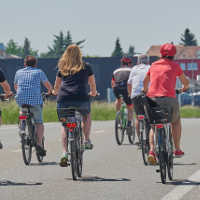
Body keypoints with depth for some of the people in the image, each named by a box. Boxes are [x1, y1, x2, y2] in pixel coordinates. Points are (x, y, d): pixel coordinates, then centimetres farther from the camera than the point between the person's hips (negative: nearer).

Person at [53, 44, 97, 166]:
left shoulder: (62, 69, 19)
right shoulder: (86, 67, 15)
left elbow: (56, 87, 30)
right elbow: (93, 84, 26)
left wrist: (55, 92, 52)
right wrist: (93, 93, 47)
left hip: (63, 99, 1)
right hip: (81, 99, -1)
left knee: (64, 125, 11)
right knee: (87, 117, 29)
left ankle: (65, 153, -4)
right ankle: (87, 140, 15)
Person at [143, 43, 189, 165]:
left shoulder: (154, 65, 17)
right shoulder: (174, 66, 8)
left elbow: (145, 81, 33)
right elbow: (185, 82, 20)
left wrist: (145, 91, 53)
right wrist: (185, 87, 43)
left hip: (152, 99, 3)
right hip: (169, 98, -3)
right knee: (176, 122, 22)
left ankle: (152, 151, -6)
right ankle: (177, 150, 21)